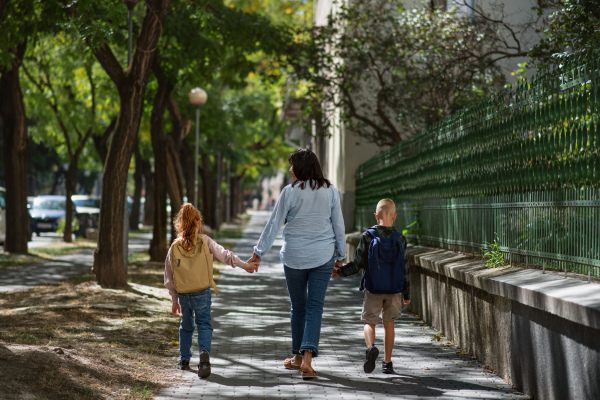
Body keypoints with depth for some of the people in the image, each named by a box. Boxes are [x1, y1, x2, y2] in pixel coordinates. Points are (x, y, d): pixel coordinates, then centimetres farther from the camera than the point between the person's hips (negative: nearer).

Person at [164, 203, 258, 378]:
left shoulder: (174, 248, 4)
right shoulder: (205, 242, -2)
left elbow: (169, 278, 7)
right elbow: (225, 255, -1)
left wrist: (174, 301, 14)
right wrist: (244, 265, 10)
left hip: (183, 294, 2)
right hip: (202, 292, -2)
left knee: (186, 326, 19)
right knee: (204, 324, -2)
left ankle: (184, 359, 27)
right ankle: (204, 353, -27)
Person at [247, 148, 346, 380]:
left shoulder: (290, 191, -7)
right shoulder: (330, 191, 2)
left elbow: (274, 224, -5)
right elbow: (339, 225, 7)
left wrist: (259, 253, 2)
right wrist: (340, 255, 18)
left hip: (294, 256, -1)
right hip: (323, 256, 1)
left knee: (298, 306, 13)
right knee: (315, 306, -1)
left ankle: (298, 356, 23)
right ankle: (307, 357, -14)